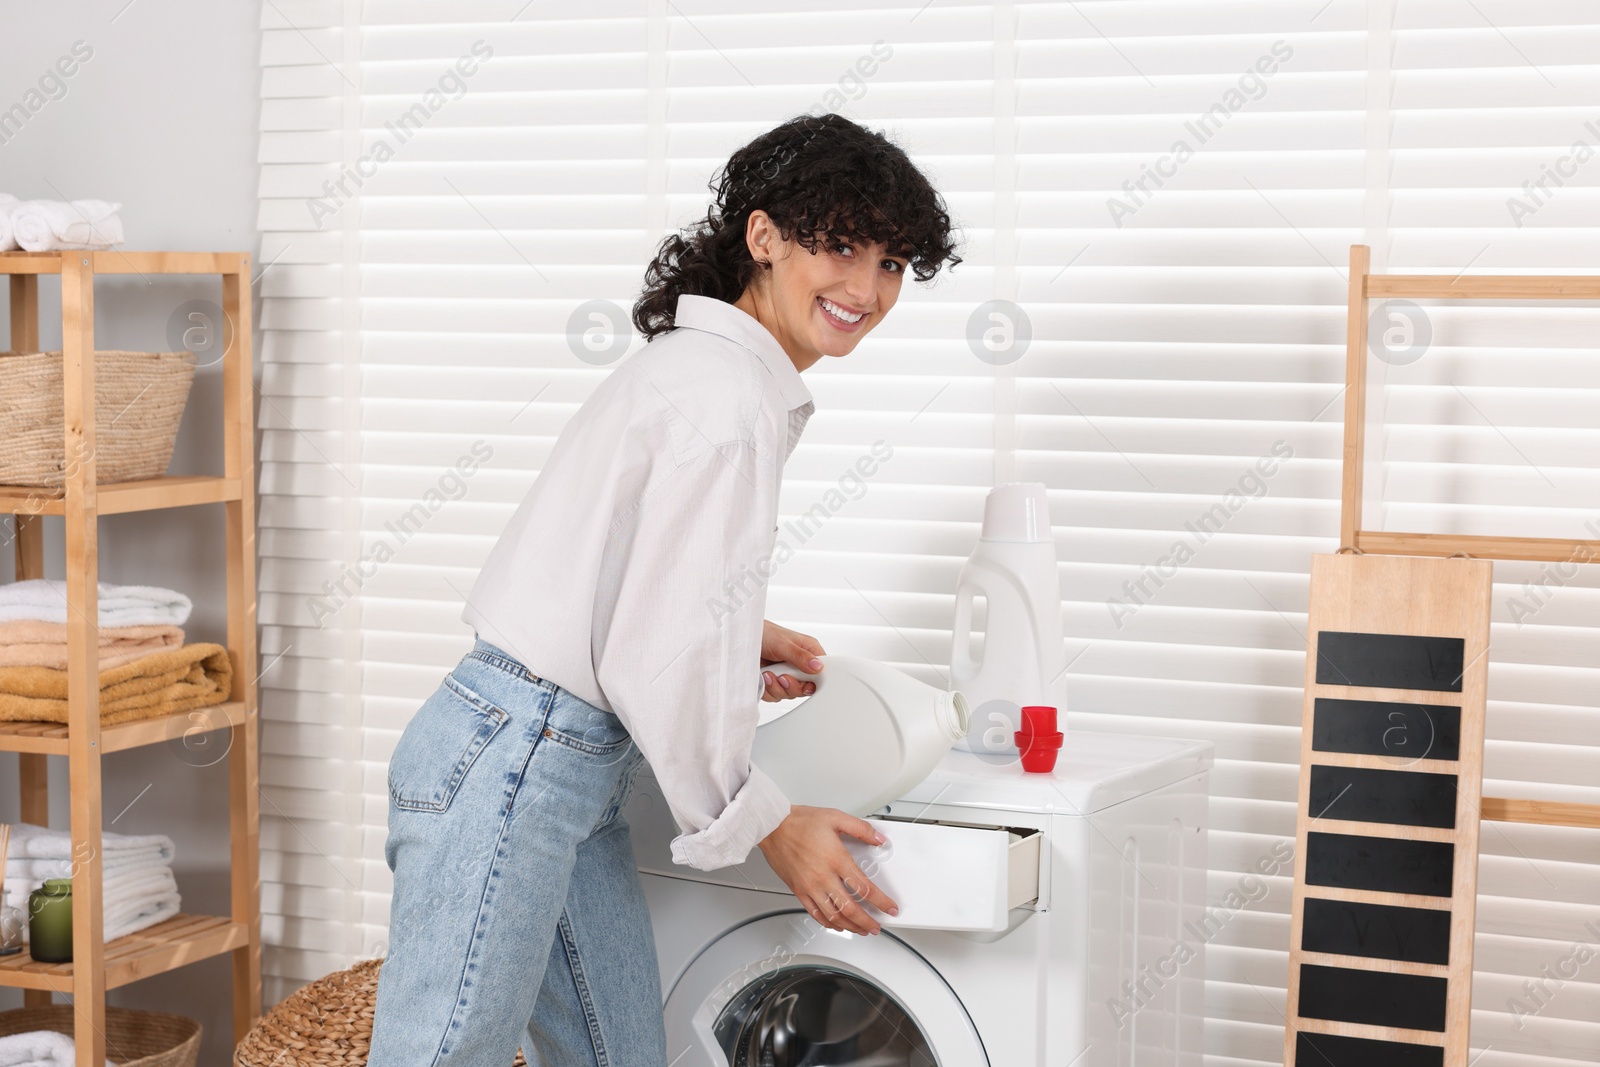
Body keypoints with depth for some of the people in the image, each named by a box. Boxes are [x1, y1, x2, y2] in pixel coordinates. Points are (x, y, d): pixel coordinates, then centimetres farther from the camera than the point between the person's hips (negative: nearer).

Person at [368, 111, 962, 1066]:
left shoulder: (698, 362, 16)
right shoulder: (731, 399, -15)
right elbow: (663, 663, -18)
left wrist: (732, 642, 17)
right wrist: (766, 824, -7)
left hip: (575, 771, 11)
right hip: (511, 762, -11)